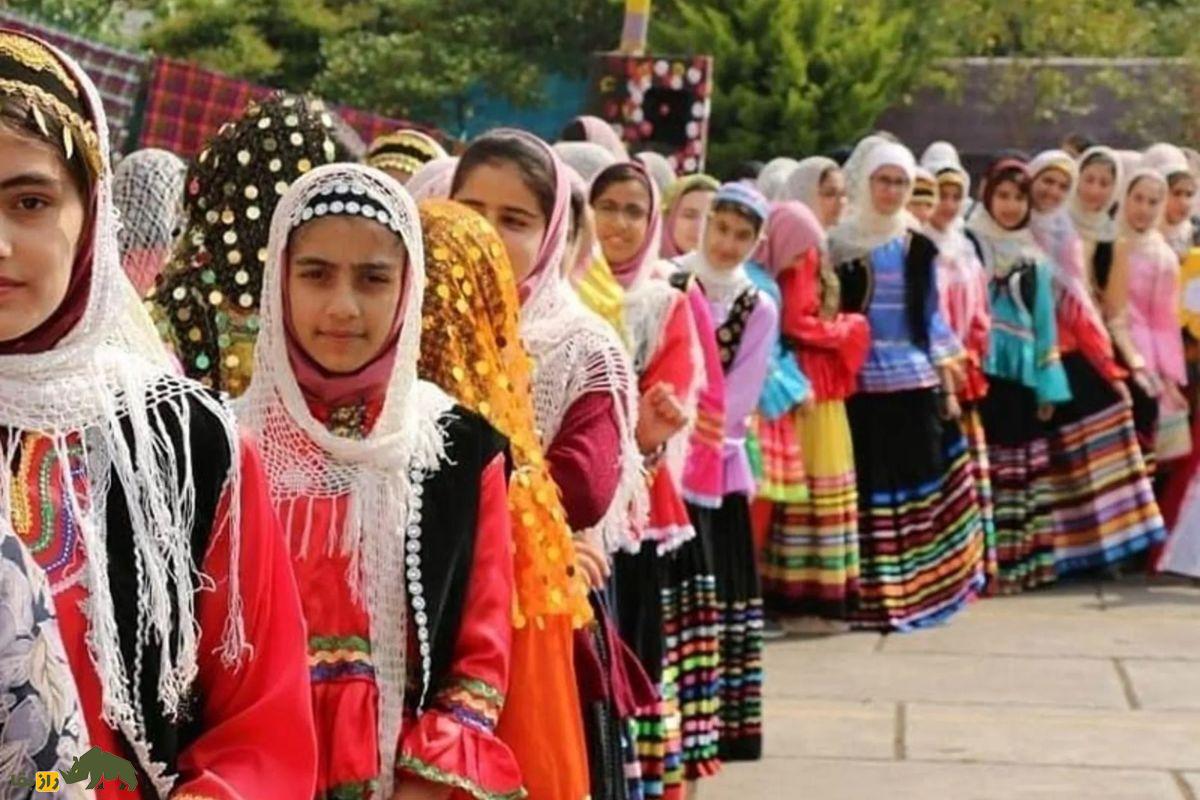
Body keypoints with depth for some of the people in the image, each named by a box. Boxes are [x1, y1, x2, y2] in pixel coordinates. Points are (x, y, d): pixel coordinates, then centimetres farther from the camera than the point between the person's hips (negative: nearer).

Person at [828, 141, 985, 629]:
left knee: (922, 480, 0)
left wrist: (948, 384, 9)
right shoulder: (841, 244, 3)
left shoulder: (918, 247, 12)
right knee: (871, 486, -2)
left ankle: (918, 588, 9)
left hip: (915, 380, 3)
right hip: (862, 382, -3)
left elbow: (931, 319, 14)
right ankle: (874, 596, 4)